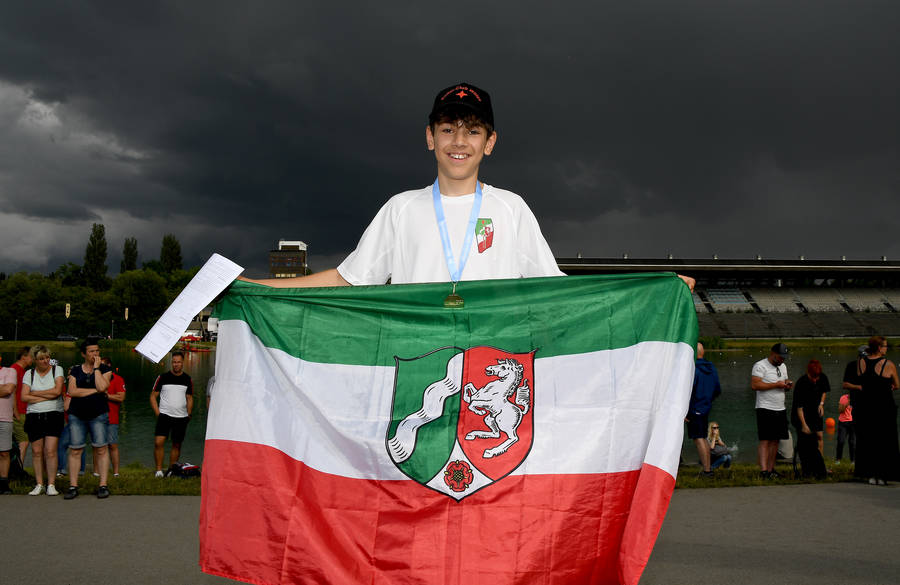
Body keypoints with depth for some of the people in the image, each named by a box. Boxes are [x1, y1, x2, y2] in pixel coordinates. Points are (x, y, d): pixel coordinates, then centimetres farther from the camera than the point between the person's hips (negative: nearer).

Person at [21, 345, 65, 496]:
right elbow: (24, 397, -3)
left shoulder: (57, 370, 4)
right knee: (37, 451, 2)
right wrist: (47, 396, -9)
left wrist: (34, 393, -4)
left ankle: (51, 485, -2)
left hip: (54, 415, -2)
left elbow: (57, 391, -10)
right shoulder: (29, 374, 7)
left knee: (50, 451, -8)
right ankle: (39, 485, 11)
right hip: (34, 416, 2)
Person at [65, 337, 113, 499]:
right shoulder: (75, 370, 11)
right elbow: (72, 391, -4)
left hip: (98, 414, -1)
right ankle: (73, 486, 4)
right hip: (76, 415, 2)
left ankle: (103, 485, -2)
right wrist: (94, 390, -7)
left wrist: (96, 368, -6)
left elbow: (102, 387, -12)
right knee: (75, 450, -1)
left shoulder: (104, 369, 7)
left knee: (101, 449, -5)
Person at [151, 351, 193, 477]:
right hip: (165, 415, -2)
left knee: (177, 445, 7)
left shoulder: (187, 379, 9)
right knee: (158, 442, -16)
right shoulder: (163, 377, 2)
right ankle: (159, 469, -6)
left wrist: (188, 414, 6)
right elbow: (153, 396, 6)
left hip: (181, 418, 3)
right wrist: (158, 413, -4)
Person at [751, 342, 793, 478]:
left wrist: (787, 385, 1)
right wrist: (776, 385, -19)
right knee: (765, 441, -11)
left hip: (780, 410, 8)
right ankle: (763, 470, -15)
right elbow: (755, 385, -20)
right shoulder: (760, 366, -9)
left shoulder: (782, 366, 18)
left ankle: (771, 469, 13)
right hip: (765, 409, -8)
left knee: (775, 441, 7)